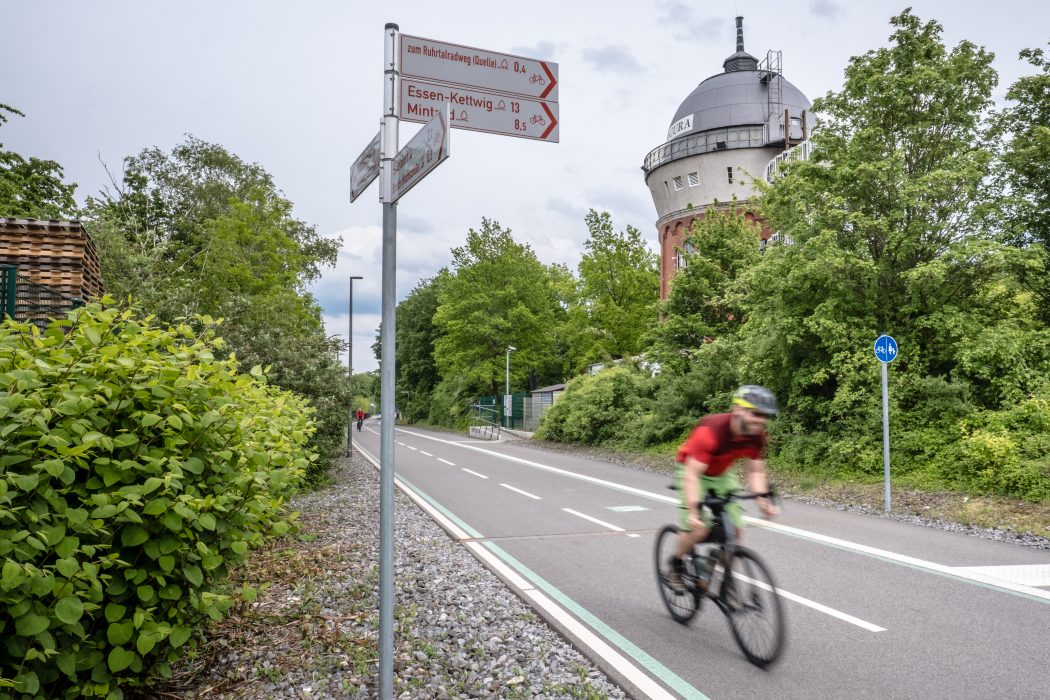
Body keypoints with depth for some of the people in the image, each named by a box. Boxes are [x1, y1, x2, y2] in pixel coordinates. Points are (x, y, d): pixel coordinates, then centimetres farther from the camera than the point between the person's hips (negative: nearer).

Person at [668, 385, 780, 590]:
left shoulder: (757, 435, -19)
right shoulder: (711, 430, -37)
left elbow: (756, 471, -7)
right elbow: (692, 475, -36)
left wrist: (763, 499, -23)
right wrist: (693, 510, -43)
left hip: (721, 475, 6)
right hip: (692, 472, -5)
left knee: (734, 529, -6)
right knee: (699, 529, -20)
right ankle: (675, 565, 8)